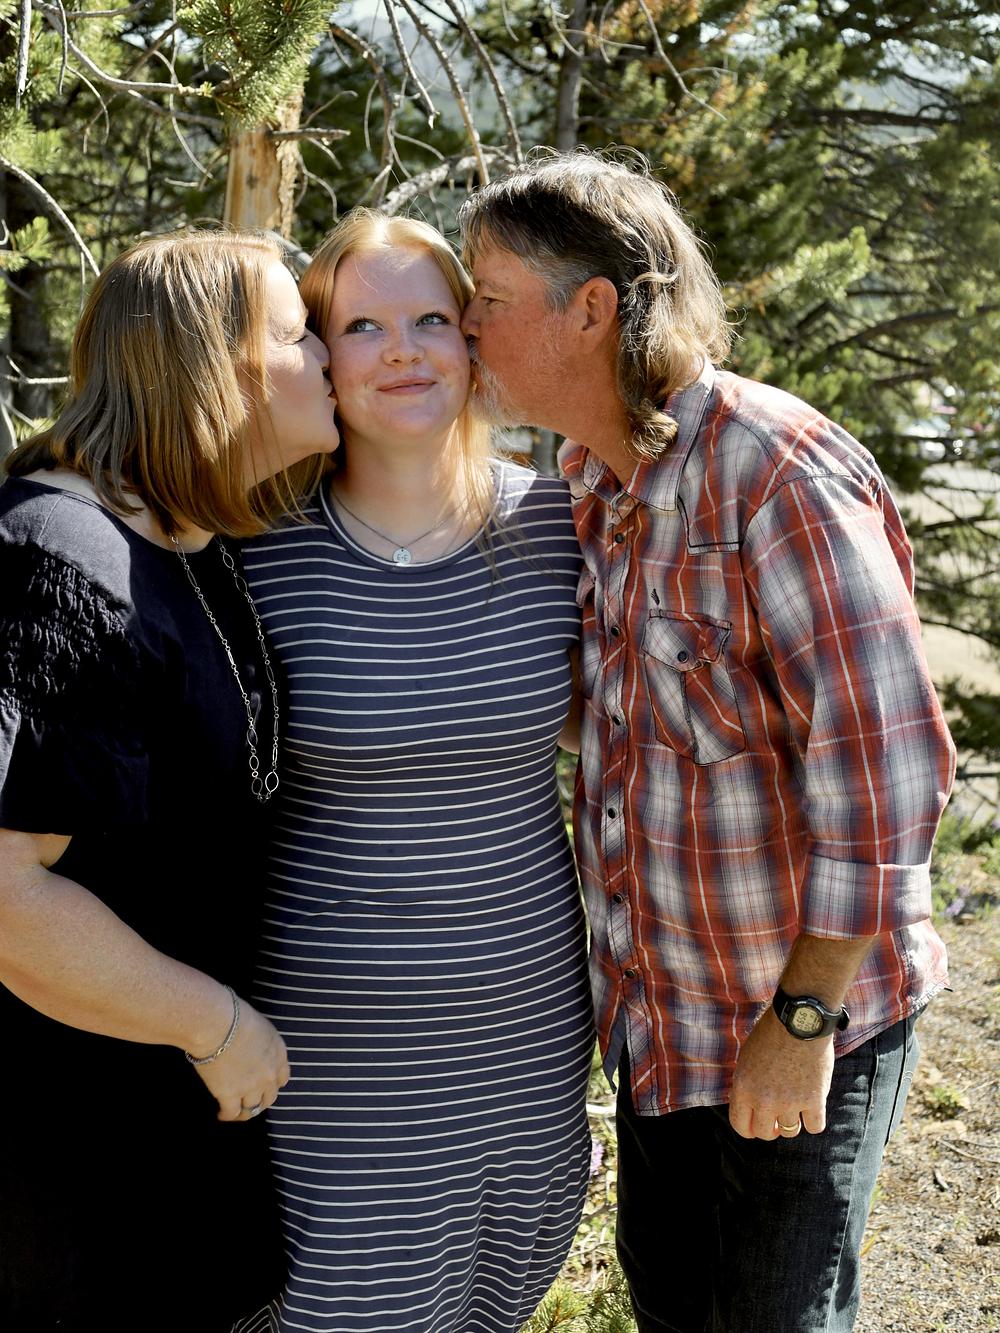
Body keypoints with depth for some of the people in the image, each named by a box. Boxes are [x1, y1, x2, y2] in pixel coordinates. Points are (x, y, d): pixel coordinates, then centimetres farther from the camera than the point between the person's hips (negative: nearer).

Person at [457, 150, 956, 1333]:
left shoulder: (781, 473, -25)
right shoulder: (590, 472, 2)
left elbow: (884, 766, -25)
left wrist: (803, 1017, -20)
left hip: (798, 1011, -7)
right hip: (660, 1001, 8)